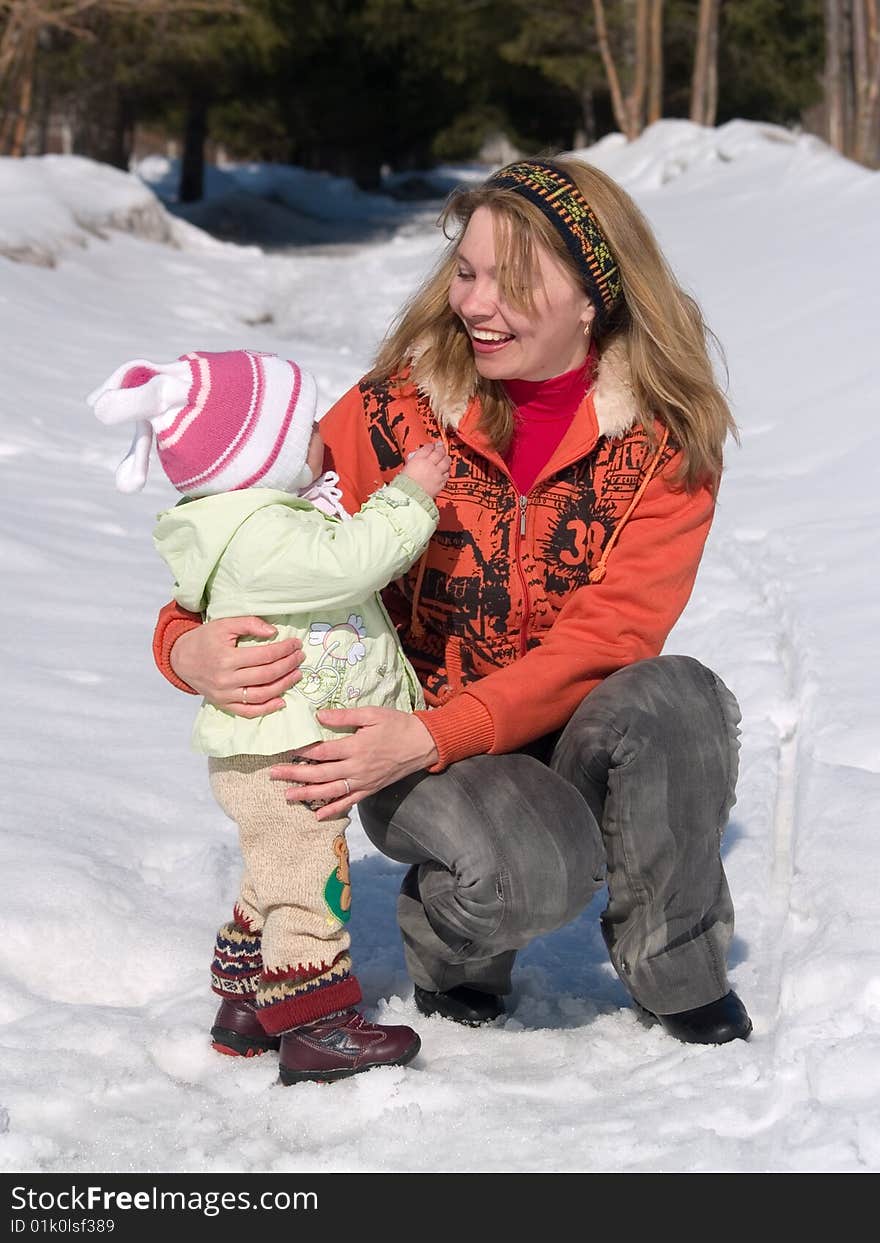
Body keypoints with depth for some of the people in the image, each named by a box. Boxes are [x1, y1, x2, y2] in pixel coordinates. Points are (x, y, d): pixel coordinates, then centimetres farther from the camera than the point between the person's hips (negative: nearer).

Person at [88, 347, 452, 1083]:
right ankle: (317, 1026, -2)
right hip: (277, 752, -11)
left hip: (300, 746, 11)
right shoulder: (257, 537, -24)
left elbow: (342, 550, 28)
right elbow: (350, 560, -31)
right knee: (307, 882, -7)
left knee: (281, 879, 21)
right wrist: (408, 496, -21)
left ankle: (245, 1007, 32)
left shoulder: (276, 514, 12)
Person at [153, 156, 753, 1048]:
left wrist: (430, 735, -30)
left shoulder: (668, 437, -7)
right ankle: (448, 942, 5)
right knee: (533, 870, -34)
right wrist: (189, 646, -28)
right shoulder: (393, 413, -8)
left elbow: (608, 636, -17)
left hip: (582, 740, 2)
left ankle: (678, 974, -6)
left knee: (677, 696, -32)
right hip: (419, 751, -2)